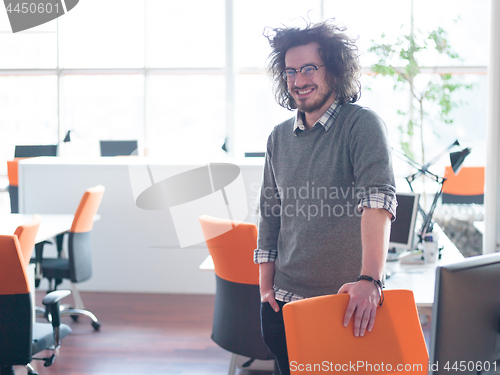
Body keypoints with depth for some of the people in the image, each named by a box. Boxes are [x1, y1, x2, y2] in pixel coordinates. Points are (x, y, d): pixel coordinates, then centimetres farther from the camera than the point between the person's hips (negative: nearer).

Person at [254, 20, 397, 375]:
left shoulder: (362, 125, -10)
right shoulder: (279, 138, 8)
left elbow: (379, 200, -24)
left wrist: (369, 278, -36)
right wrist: (266, 287, 8)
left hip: (347, 301, -5)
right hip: (284, 301, 5)